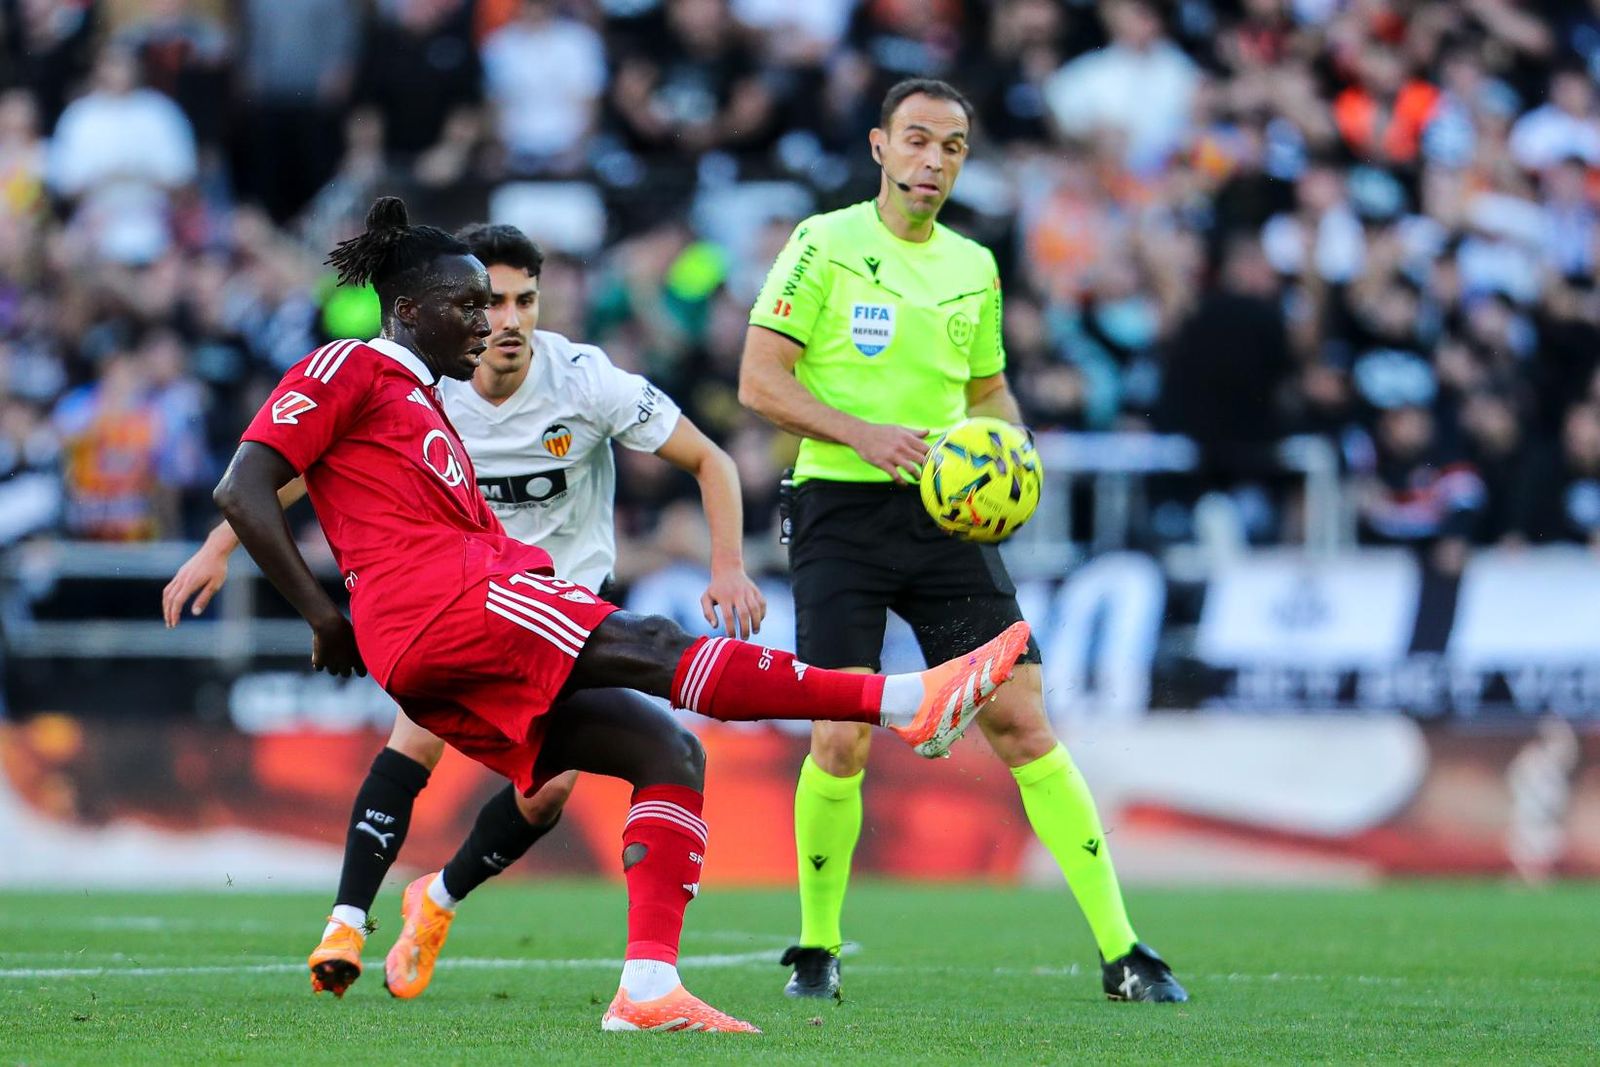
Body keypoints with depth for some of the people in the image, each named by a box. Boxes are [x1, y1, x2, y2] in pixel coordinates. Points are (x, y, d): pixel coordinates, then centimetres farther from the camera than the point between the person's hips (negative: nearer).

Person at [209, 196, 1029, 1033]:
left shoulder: (425, 406, 32)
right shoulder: (348, 370, 5)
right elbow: (241, 491, -5)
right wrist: (325, 618, -9)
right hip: (432, 599, -10)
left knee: (667, 750, -3)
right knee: (648, 647, -21)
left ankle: (648, 987, -15)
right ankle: (904, 701, -34)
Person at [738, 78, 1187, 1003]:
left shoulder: (973, 267, 13)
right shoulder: (826, 244, -2)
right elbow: (760, 380, -6)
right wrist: (862, 433, -18)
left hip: (948, 513, 4)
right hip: (843, 510, -3)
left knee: (1022, 723, -5)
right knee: (841, 741, -10)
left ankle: (1122, 952, -3)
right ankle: (817, 946, 12)